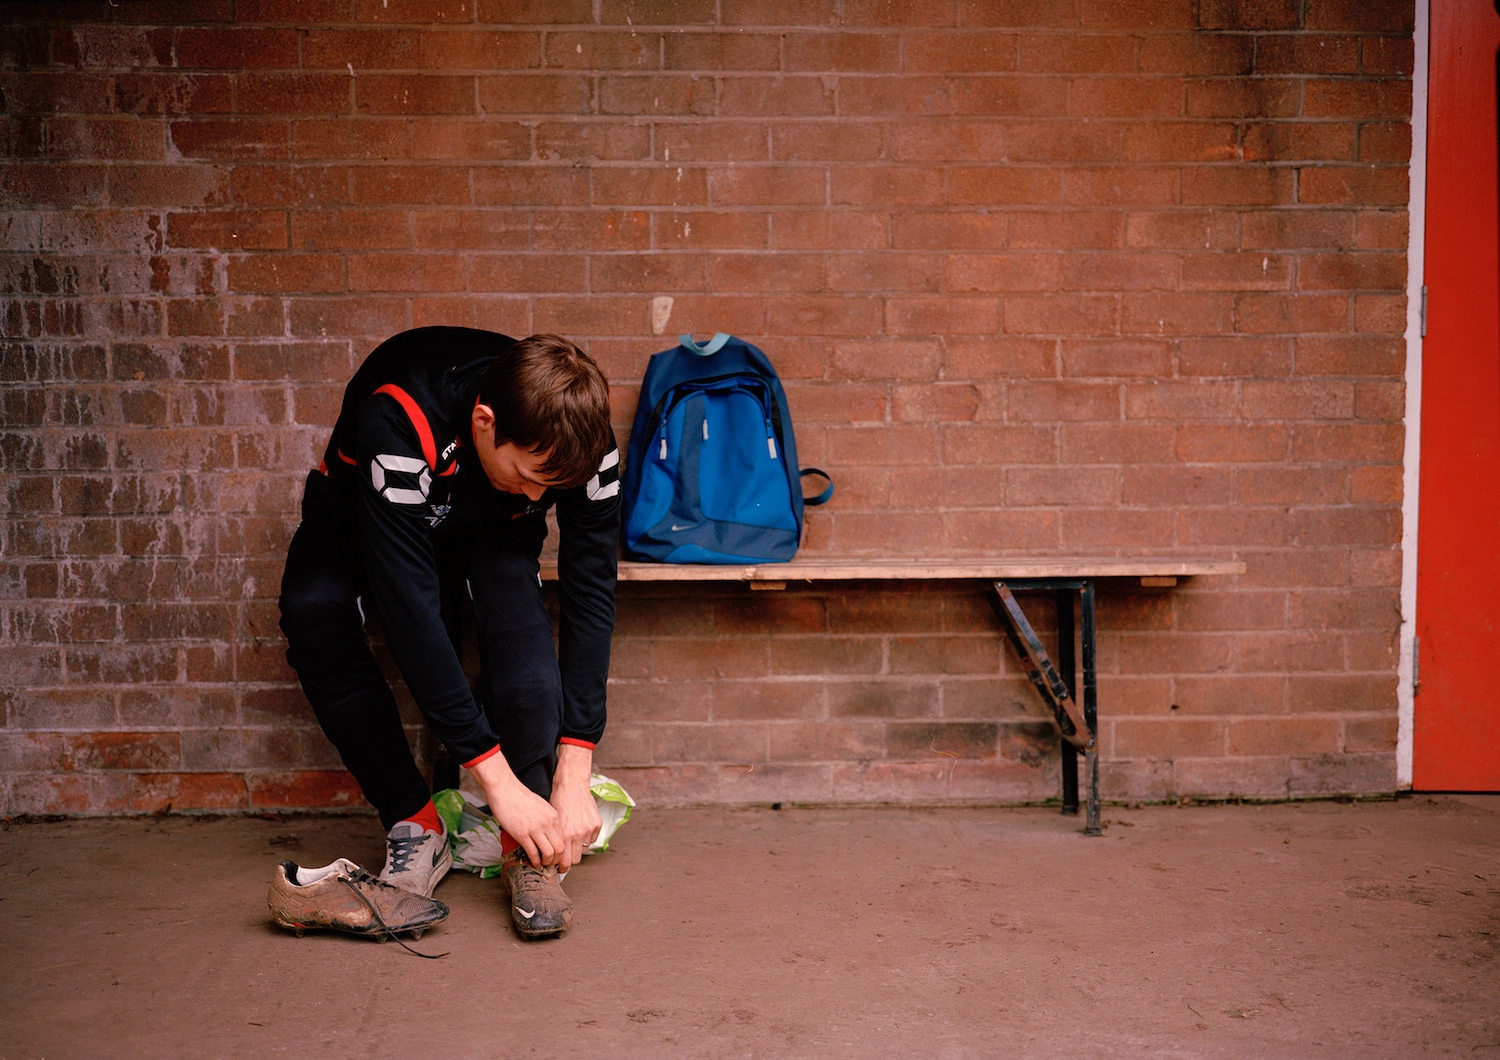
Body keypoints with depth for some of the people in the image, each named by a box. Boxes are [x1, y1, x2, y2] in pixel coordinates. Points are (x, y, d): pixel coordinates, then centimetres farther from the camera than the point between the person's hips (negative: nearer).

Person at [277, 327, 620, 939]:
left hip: (491, 526, 2)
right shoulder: (396, 427, -43)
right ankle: (413, 826, -16)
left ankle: (528, 850, -22)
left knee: (518, 608, -31)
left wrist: (573, 776, -33)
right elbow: (410, 611, -44)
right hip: (362, 514, -1)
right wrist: (498, 780, -44)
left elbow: (591, 595, -28)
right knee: (313, 613, -31)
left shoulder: (580, 439, -31)